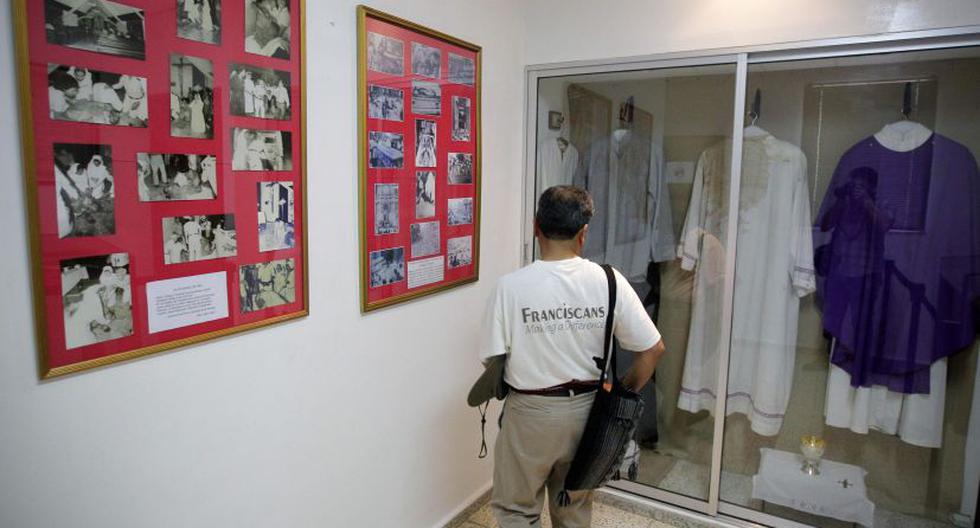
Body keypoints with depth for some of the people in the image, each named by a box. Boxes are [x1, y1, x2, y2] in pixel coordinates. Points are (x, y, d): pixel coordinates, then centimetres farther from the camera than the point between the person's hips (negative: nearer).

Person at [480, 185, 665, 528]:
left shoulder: (511, 286, -17)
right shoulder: (609, 281, -11)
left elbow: (492, 358, -13)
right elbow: (652, 349, -7)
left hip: (530, 413, -3)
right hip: (586, 410, 3)